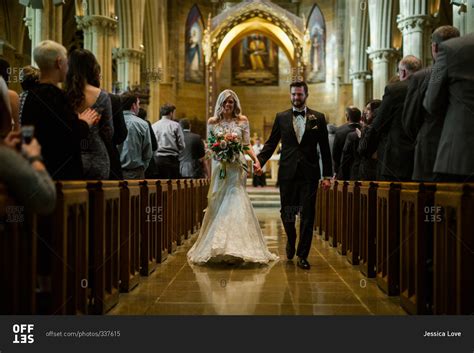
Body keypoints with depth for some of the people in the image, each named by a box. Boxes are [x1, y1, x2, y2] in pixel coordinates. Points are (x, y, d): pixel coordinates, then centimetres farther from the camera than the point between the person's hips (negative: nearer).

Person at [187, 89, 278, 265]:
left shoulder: (242, 120, 5)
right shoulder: (212, 122, 7)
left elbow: (246, 145, 4)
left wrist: (255, 159, -12)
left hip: (237, 167, -1)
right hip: (219, 167, 1)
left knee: (236, 203, -7)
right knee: (218, 205, 1)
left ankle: (237, 247, -4)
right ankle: (218, 247, 7)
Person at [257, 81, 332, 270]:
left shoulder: (318, 118, 5)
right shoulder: (281, 117, 7)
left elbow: (325, 148, 5)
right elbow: (271, 143, 6)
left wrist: (327, 175, 1)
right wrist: (259, 161, -10)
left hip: (309, 174, -1)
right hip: (287, 173, 1)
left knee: (307, 215, 1)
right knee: (287, 212, 8)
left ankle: (302, 256, 12)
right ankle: (291, 241, 38)